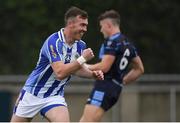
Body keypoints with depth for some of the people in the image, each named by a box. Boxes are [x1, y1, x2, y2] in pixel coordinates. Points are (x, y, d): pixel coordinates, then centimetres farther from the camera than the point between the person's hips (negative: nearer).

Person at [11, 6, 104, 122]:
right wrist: (83, 59, -30)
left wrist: (92, 74, -2)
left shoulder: (80, 45, -3)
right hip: (32, 94, -4)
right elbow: (60, 73, -33)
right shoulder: (53, 42, -24)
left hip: (54, 96, 4)